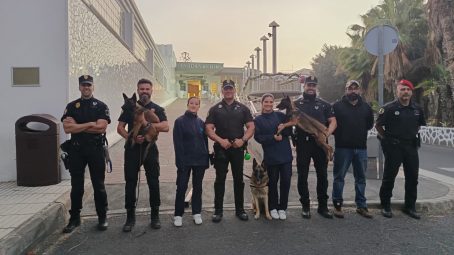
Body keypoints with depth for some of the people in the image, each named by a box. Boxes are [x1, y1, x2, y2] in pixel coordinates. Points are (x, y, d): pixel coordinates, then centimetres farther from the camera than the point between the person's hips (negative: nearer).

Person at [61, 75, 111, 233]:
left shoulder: (101, 106, 2)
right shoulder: (72, 106, 7)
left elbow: (101, 127, -13)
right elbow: (67, 128, -7)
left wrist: (77, 126, -10)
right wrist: (89, 124, -11)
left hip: (96, 149, -2)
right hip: (76, 150, 2)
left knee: (99, 185, 5)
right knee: (76, 186, 10)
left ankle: (102, 218, 17)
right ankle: (74, 219, 22)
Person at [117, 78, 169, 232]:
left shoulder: (157, 109, 6)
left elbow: (166, 127, -10)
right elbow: (120, 128, 3)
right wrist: (131, 137, -15)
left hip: (150, 149, 0)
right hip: (132, 150, 1)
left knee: (153, 183, 2)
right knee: (130, 183, 3)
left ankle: (155, 216, 16)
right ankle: (130, 217, 16)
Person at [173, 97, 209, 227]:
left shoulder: (201, 122, 7)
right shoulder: (180, 121, -5)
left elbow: (205, 141, 10)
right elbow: (177, 143, -9)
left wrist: (206, 159, 6)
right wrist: (180, 161, -15)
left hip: (200, 160, 4)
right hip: (185, 160, -4)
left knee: (197, 187, 12)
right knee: (181, 187, 1)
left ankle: (196, 213, 24)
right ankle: (178, 215, 14)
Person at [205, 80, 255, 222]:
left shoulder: (242, 108, 8)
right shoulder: (215, 109, 5)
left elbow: (251, 127, 5)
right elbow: (209, 128, -1)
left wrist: (243, 139, -12)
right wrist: (220, 140, -16)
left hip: (238, 148, 1)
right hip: (221, 148, -1)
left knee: (238, 179, 8)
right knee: (220, 180, 4)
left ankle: (240, 209, 21)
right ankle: (218, 211, 13)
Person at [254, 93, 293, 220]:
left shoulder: (280, 115, 8)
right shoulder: (258, 120, 5)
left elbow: (290, 131, 8)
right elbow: (258, 137, -6)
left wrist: (283, 128, -13)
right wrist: (273, 137, -18)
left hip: (285, 154, 1)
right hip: (270, 156, -1)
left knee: (286, 181, 2)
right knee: (273, 182, 6)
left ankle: (282, 208, 18)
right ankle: (273, 208, 22)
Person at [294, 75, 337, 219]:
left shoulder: (324, 104, 10)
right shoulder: (296, 104, 8)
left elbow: (333, 121, 6)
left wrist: (327, 134, -10)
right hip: (303, 144, -1)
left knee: (322, 175, 6)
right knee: (302, 176, 4)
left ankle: (323, 206, 19)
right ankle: (305, 206, 17)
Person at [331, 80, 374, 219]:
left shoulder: (366, 107, 10)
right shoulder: (337, 106, -2)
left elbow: (370, 124, 20)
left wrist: (361, 132, 11)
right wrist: (339, 135, -2)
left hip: (361, 148, 4)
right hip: (343, 148, -3)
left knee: (361, 178, 11)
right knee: (339, 177, 2)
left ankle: (361, 205, 21)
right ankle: (337, 205, 12)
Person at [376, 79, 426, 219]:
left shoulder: (417, 109, 7)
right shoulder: (389, 108, -9)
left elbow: (420, 125, 24)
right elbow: (378, 125, -3)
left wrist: (413, 134, 13)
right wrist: (387, 138, -1)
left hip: (411, 146, 5)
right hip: (394, 147, -5)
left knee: (412, 177, 9)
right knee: (389, 177, 2)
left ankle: (410, 206, 23)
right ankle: (385, 206, 13)